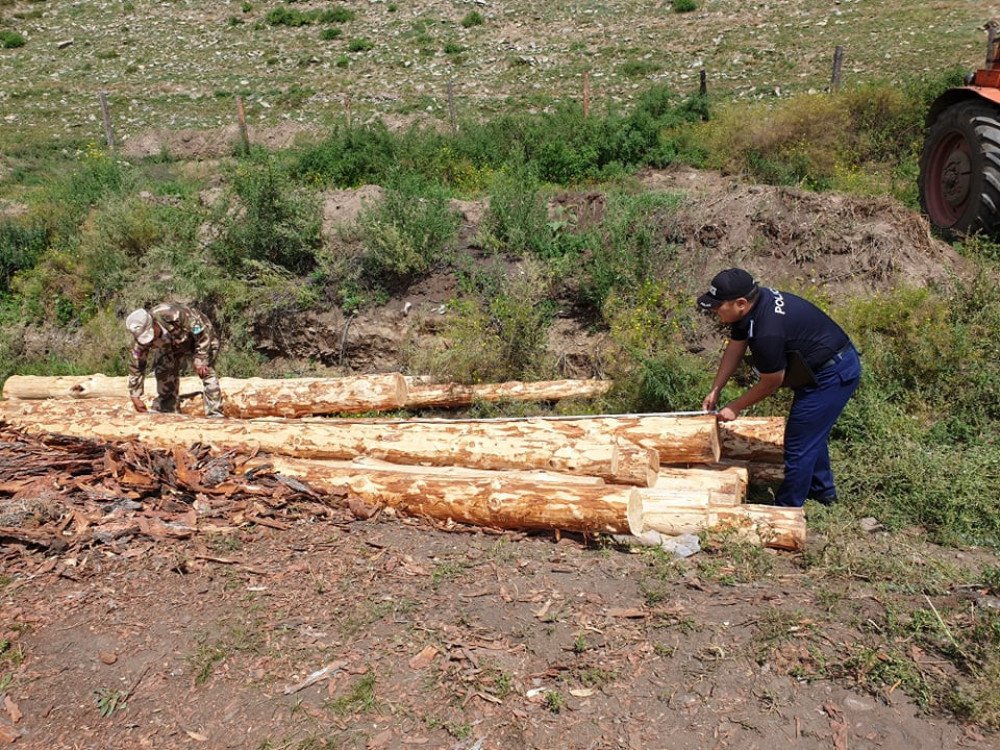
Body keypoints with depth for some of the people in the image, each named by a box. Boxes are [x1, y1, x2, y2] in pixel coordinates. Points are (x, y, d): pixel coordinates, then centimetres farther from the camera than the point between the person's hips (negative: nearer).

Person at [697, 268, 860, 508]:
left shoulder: (768, 332, -35)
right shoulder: (754, 300, -7)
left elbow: (771, 382, -19)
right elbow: (735, 348, 5)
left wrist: (735, 407, -6)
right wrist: (715, 391, 5)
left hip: (832, 376, -11)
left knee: (799, 444, -3)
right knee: (812, 434, 26)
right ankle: (822, 490, 46)